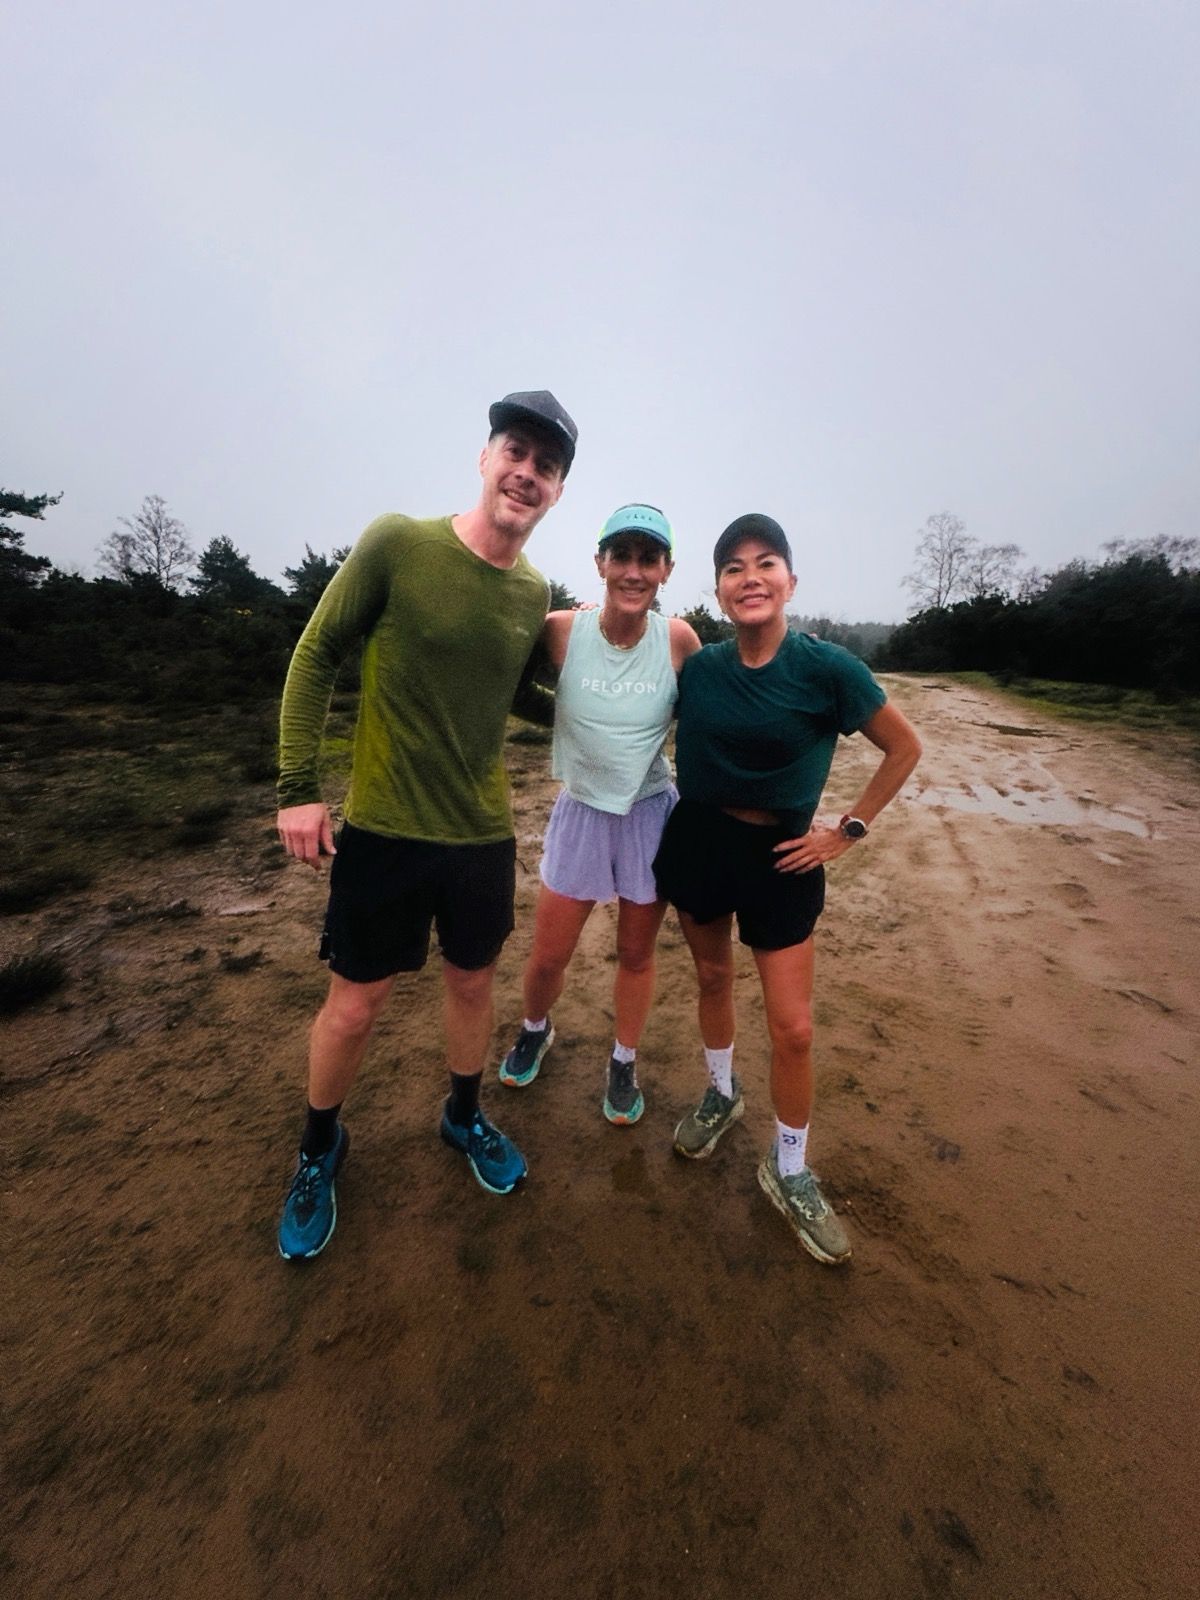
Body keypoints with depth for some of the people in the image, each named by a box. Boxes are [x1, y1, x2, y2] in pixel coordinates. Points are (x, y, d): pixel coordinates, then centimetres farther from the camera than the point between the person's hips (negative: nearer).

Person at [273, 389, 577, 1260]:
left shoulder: (537, 595, 2)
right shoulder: (396, 543, -9)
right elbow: (315, 656, -3)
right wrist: (298, 786, -7)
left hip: (484, 837, 4)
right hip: (383, 830, -3)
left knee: (472, 981, 18)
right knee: (356, 1001, 9)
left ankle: (464, 1115, 45)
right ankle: (320, 1147, 40)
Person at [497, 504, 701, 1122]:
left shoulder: (678, 639, -11)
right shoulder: (562, 630, -13)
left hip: (651, 813, 0)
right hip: (580, 811, 0)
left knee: (636, 955, 16)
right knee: (548, 956, 11)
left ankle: (623, 1063, 43)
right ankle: (535, 1030, 47)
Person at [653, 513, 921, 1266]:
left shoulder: (827, 667, -13)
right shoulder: (697, 666, -5)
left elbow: (905, 748, -3)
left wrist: (851, 830, -5)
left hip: (781, 855, -2)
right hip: (697, 840, 3)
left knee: (794, 1028, 3)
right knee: (713, 976, 21)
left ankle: (790, 1172, 31)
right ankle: (722, 1094, 51)